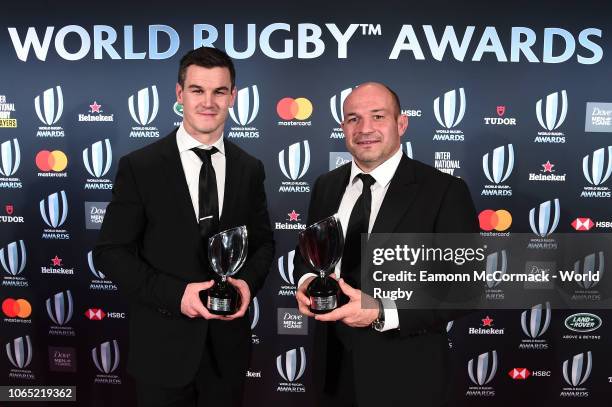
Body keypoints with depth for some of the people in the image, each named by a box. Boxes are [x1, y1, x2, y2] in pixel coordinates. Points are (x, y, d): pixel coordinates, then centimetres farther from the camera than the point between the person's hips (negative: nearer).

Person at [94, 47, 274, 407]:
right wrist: (175, 294, -18)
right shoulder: (140, 166, -8)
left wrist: (248, 281, -11)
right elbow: (111, 252, -7)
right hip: (163, 346, -2)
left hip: (228, 344, 3)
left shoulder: (250, 169, 1)